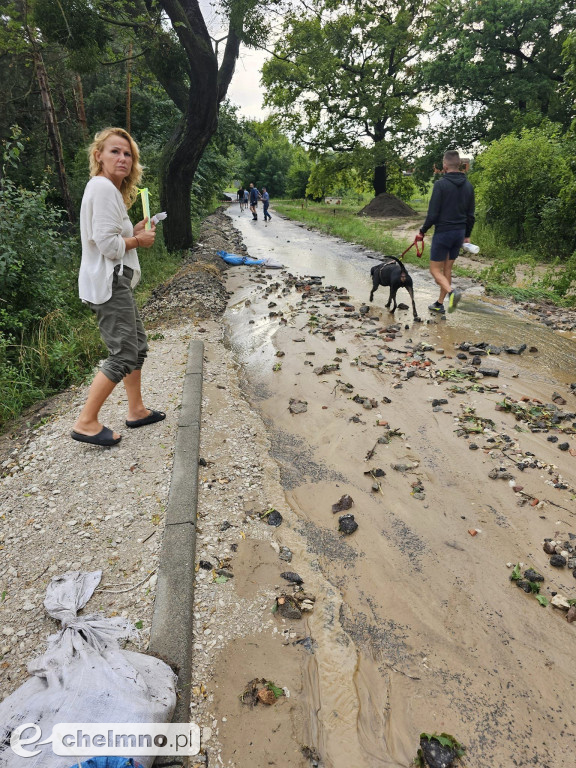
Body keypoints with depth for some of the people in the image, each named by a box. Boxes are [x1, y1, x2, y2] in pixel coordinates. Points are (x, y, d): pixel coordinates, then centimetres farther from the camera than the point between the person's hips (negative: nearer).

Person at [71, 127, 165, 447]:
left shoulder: (111, 188, 18)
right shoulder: (102, 186, -14)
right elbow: (108, 245, -22)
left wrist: (134, 232, 7)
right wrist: (139, 240, -6)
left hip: (117, 280, 11)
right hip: (108, 281, -11)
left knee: (138, 347, 15)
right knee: (123, 355, -8)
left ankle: (137, 410, 27)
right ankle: (87, 423, 1)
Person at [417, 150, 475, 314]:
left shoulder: (441, 184, -13)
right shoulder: (468, 186, 7)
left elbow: (433, 214, -16)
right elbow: (471, 215, 10)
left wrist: (422, 231, -3)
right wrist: (467, 235, 20)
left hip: (443, 233, -7)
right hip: (459, 233, 7)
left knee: (435, 269, 2)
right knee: (447, 269, 15)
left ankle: (451, 292, -24)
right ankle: (439, 304, 21)